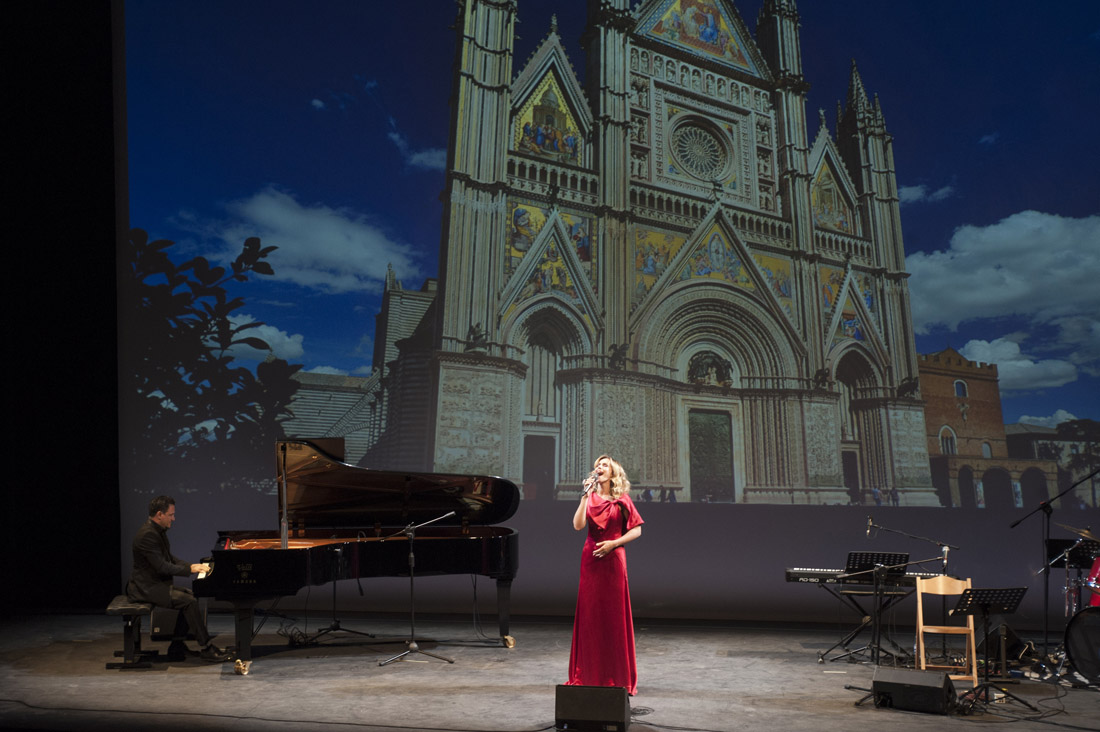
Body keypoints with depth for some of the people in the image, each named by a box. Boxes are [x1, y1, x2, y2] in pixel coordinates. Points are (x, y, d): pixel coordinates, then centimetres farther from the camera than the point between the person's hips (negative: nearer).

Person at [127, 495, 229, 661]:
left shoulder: (158, 531, 11)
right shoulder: (147, 534, -21)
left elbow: (169, 558, 19)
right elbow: (161, 567, -24)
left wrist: (192, 566, 6)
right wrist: (190, 569, -16)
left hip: (157, 583, 11)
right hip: (147, 588, -11)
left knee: (190, 595, 8)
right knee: (189, 601, -21)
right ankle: (206, 648, -16)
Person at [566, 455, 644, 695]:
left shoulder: (621, 500, 1)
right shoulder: (590, 497, 7)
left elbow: (636, 530, 0)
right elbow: (578, 525, -8)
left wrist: (613, 543, -11)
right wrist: (585, 495, -12)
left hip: (613, 560, -2)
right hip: (590, 560, 2)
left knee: (614, 615, 1)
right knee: (590, 615, 6)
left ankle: (618, 676, 13)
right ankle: (590, 674, 17)